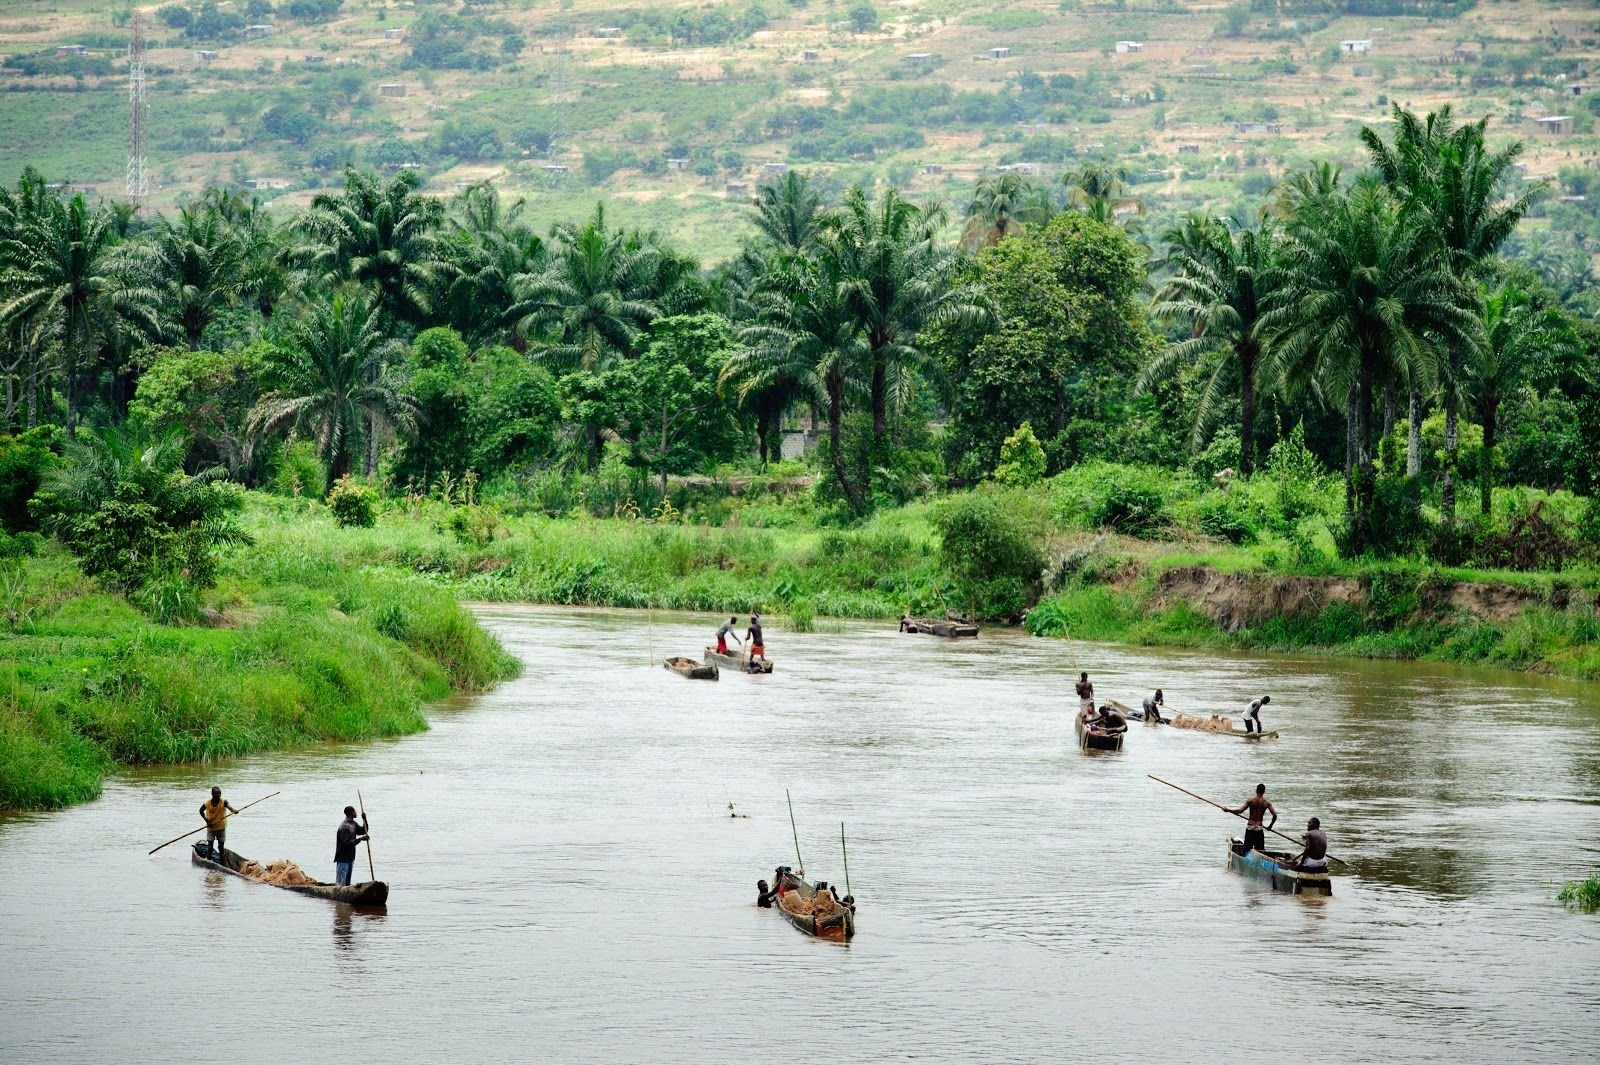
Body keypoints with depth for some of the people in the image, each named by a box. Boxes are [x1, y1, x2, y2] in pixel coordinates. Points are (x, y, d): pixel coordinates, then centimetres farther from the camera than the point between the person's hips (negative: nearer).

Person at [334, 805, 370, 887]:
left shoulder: (353, 824, 9)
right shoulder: (344, 827, -19)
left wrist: (364, 820, 2)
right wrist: (360, 839, -25)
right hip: (343, 858, -9)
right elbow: (347, 843, -25)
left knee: (347, 881, 15)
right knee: (340, 882, -7)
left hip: (350, 858, 9)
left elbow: (363, 831, 17)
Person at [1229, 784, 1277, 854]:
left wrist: (1228, 810, 0)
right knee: (1260, 850, 7)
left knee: (1247, 848, 5)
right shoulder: (1266, 803, -1)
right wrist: (1270, 826, 11)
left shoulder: (1250, 800, -5)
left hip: (1249, 828, 0)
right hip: (1259, 829, 0)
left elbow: (1240, 810, -12)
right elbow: (1275, 815, -5)